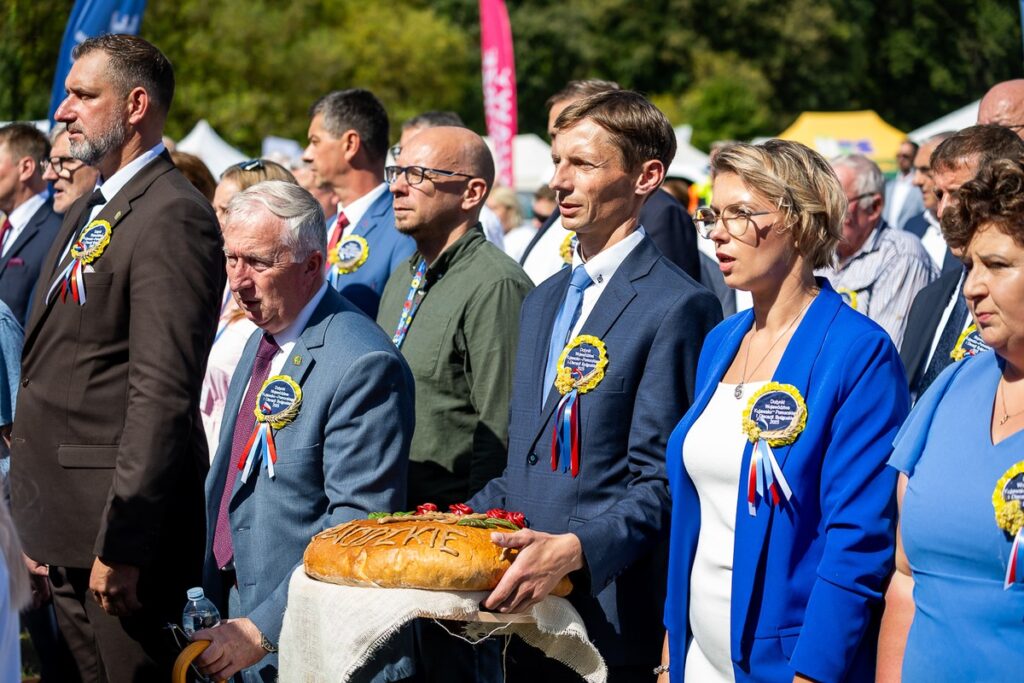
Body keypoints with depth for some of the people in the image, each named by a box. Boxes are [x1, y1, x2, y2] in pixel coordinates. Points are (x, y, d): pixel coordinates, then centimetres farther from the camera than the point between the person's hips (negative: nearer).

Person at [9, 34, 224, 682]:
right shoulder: (89, 211, 15)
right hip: (65, 534, 9)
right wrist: (45, 527, 16)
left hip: (116, 529, -9)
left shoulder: (173, 217, -17)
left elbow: (163, 394, -23)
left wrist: (120, 543, -24)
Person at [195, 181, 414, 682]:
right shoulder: (263, 339, 11)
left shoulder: (363, 365, -19)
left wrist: (263, 629, -24)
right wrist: (208, 597, 8)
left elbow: (361, 527, -23)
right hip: (233, 608, 8)